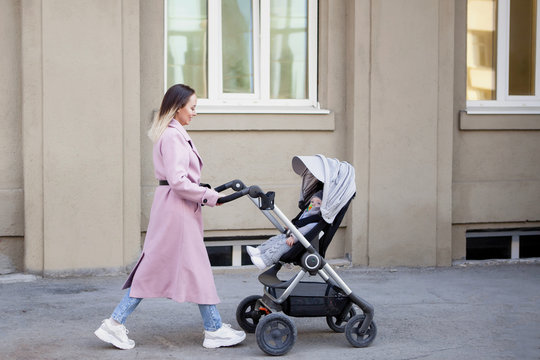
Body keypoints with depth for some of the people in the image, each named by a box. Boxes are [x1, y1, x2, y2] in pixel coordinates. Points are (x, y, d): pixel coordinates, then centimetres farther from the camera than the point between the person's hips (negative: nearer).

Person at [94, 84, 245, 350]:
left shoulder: (174, 134, 17)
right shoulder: (172, 136, -15)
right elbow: (178, 181, -21)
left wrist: (204, 192, 12)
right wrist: (209, 197, -14)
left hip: (172, 206, 10)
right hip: (178, 208, -10)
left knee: (154, 268, 10)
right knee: (196, 268, -1)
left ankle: (116, 324, 11)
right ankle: (214, 330, 9)